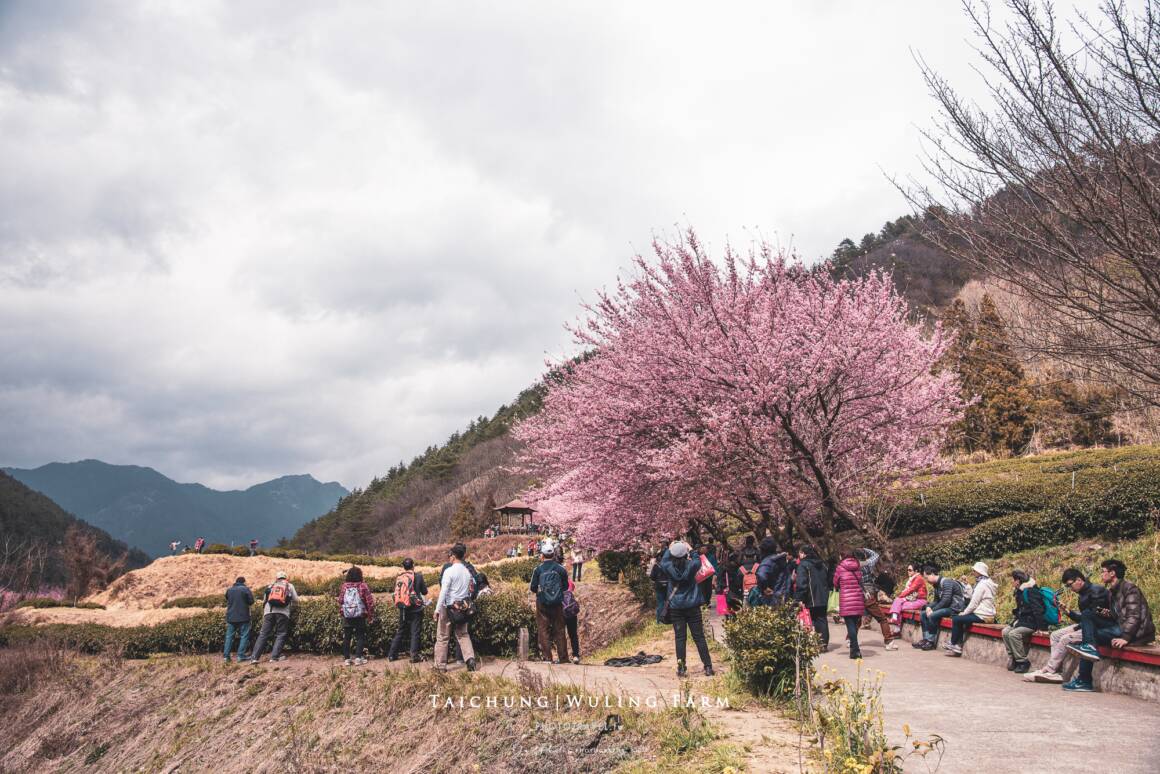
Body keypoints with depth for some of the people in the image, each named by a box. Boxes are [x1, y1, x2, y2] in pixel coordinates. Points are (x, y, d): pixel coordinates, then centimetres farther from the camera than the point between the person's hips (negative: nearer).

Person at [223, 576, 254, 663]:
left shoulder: (229, 590, 11)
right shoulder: (246, 589, -4)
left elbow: (227, 603, 20)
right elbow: (251, 602, -5)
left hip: (231, 617, 5)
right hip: (243, 617, -4)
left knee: (229, 636, 9)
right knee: (244, 636, 0)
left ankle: (226, 656, 6)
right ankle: (241, 655, -6)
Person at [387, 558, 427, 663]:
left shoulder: (398, 578, 2)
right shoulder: (418, 576, -8)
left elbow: (396, 593, 8)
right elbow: (424, 592, 0)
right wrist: (423, 584, 18)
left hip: (402, 610, 4)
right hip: (415, 609, -4)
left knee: (400, 632, 16)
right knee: (414, 633, 2)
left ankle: (391, 654, 18)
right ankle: (414, 656, -2)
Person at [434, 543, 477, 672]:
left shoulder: (449, 571, -13)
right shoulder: (467, 571, 6)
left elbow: (443, 592, -15)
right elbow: (470, 590, 11)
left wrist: (437, 609, -12)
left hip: (449, 607, -5)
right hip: (463, 607, 5)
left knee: (442, 637, 4)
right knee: (463, 635, 14)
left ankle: (440, 665, 7)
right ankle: (470, 658, -3)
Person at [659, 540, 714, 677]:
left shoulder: (669, 568, -10)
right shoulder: (691, 566, -11)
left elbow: (663, 561, 13)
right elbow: (698, 561, 12)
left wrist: (669, 548, 22)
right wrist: (690, 549, 20)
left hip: (676, 608, 0)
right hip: (693, 607, 0)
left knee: (679, 638, 5)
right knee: (699, 637, 4)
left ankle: (681, 668, 4)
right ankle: (708, 667, 6)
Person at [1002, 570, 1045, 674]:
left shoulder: (1031, 591, -17)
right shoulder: (1020, 591, 12)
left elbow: (1038, 610, -22)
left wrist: (1040, 627, -24)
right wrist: (1015, 620, 11)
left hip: (1032, 622, -9)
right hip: (1023, 620, 9)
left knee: (1013, 634, -26)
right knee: (1005, 631, -7)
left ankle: (1023, 662, -16)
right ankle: (1013, 659, -2)